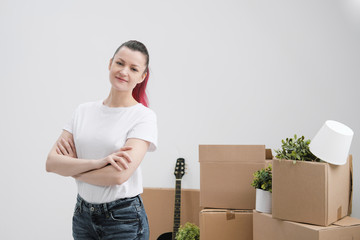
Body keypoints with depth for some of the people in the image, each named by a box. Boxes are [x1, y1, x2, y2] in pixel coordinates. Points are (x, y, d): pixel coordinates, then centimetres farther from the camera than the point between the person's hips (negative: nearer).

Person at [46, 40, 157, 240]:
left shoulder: (144, 116, -11)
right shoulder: (84, 111, 3)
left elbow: (118, 175, -22)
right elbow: (51, 162, -7)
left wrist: (72, 168, -8)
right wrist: (97, 163, -22)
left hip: (123, 219, -4)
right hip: (83, 214, 4)